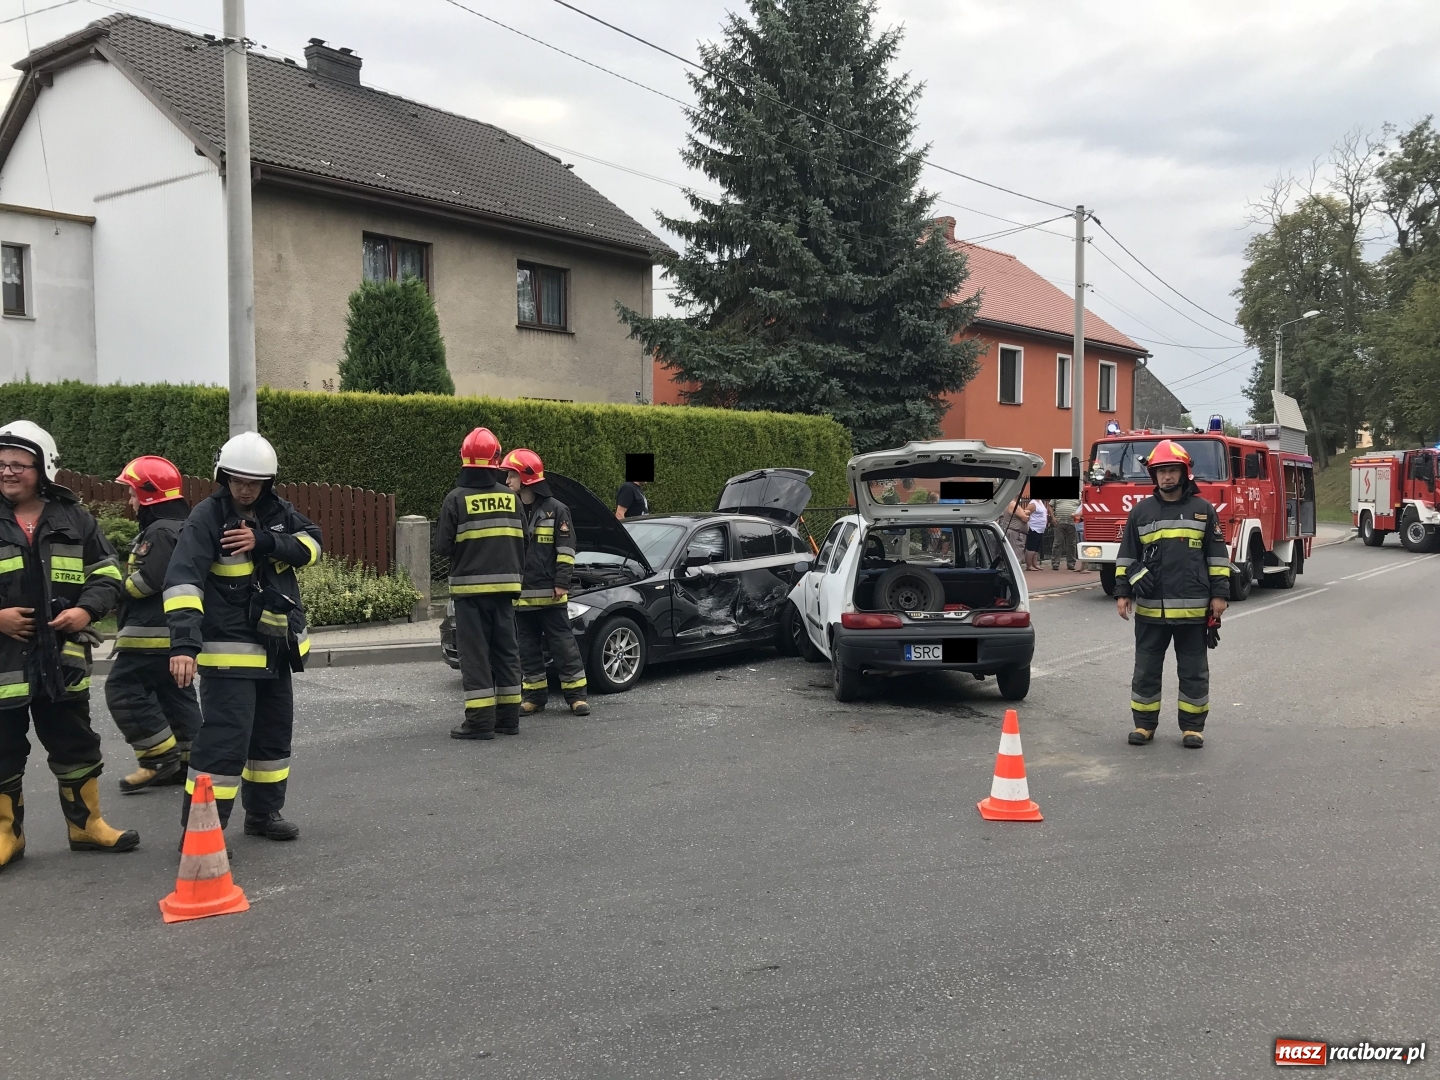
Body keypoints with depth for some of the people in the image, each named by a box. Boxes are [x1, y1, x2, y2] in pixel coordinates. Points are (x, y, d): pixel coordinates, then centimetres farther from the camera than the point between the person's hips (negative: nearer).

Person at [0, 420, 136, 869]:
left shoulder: (74, 519, 3)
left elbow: (107, 573, 7)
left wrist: (87, 609, -11)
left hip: (63, 656, 2)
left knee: (77, 746, 12)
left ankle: (86, 824, 26)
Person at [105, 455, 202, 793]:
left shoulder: (162, 530, -16)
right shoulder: (181, 526, 17)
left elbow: (150, 579, -25)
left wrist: (120, 590, -7)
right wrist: (127, 586, 12)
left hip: (154, 632, -11)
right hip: (177, 631, 11)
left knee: (123, 690, -6)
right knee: (175, 694, 13)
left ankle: (161, 758, -6)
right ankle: (186, 761, 17)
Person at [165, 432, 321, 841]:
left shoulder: (278, 512, 5)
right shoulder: (207, 518, -15)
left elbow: (311, 545, -6)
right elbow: (183, 580, -26)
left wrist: (264, 541, -22)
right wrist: (184, 643, -38)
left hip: (276, 646, 7)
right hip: (229, 651, -7)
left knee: (275, 732, 17)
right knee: (225, 738, -11)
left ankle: (263, 813, 33)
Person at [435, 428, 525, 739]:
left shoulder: (456, 498, -9)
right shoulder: (510, 496, 3)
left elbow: (442, 546, -9)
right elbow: (521, 542, 7)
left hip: (470, 585, -4)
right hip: (505, 584, 4)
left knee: (475, 652, 0)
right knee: (505, 649, 12)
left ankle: (480, 720, -3)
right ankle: (508, 717, 16)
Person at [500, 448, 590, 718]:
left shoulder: (555, 509, -4)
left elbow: (566, 550, -5)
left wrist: (562, 583, -11)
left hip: (550, 594, -5)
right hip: (520, 594, 5)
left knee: (563, 643, 0)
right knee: (528, 647, 10)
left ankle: (576, 695, 6)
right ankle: (534, 695, 19)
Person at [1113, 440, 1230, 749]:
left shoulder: (1203, 510, 3)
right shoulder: (1141, 511, 6)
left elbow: (1218, 555, 4)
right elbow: (1127, 555, 8)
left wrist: (1219, 593, -1)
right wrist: (1122, 592, 2)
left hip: (1192, 608, -1)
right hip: (1150, 609, 1)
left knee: (1193, 670, 7)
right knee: (1146, 669, 8)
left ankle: (1192, 726, 18)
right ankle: (1144, 724, 19)